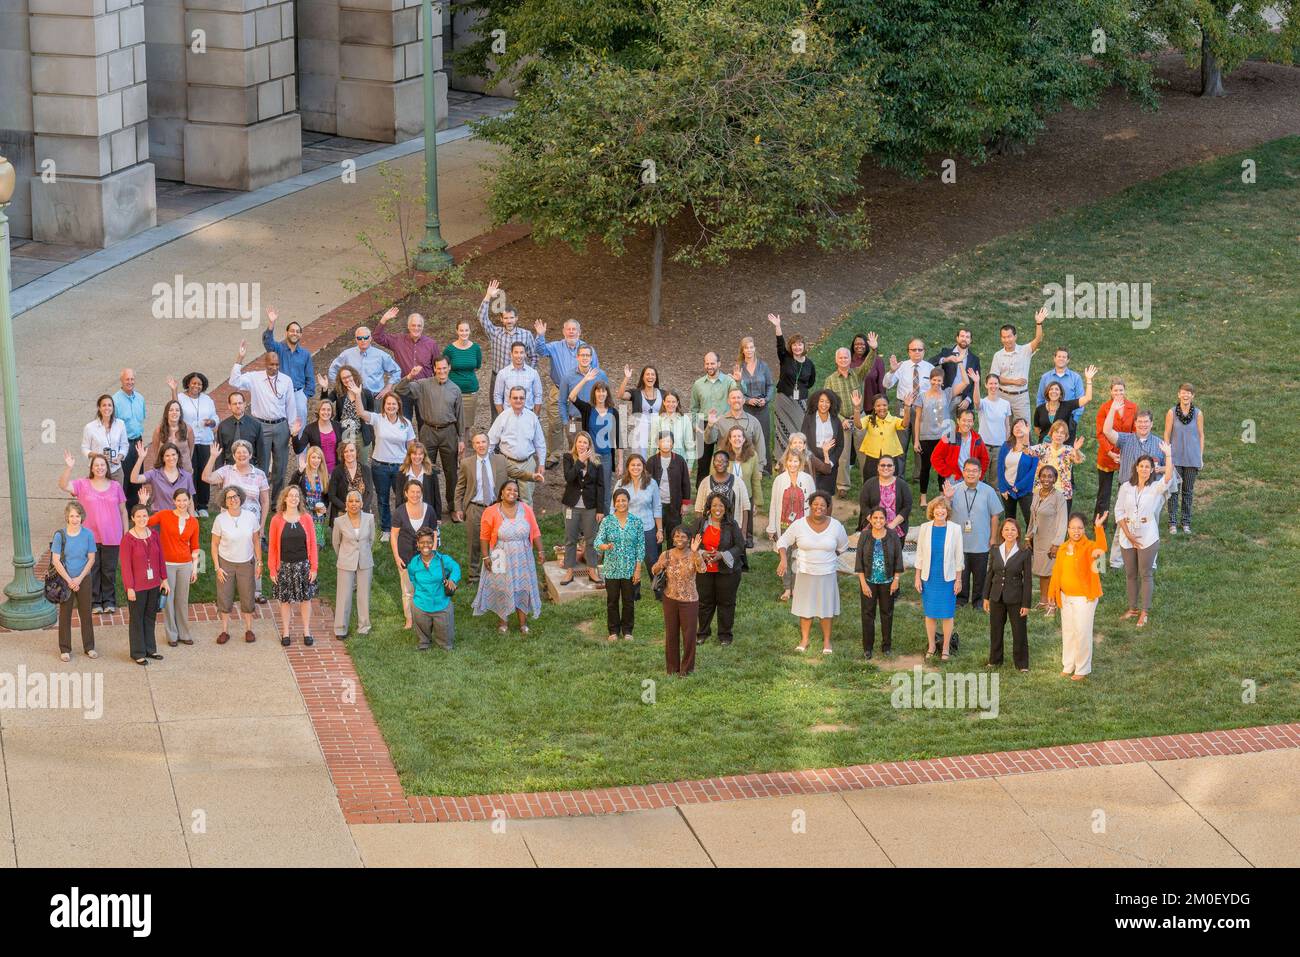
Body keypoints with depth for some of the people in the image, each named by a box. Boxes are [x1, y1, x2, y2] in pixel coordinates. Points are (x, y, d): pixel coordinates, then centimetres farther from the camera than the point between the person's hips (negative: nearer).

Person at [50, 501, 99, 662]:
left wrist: (79, 578, -10)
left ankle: (89, 647, 20)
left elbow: (91, 559, -2)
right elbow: (56, 561, -9)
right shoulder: (60, 535, -9)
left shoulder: (88, 534, -5)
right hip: (65, 579, -1)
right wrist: (69, 580, -12)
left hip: (83, 579, 1)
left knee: (86, 613, 8)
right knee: (65, 615, 5)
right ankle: (65, 649, 13)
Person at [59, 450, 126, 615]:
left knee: (109, 570, 8)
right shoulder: (83, 484, 0)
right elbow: (63, 485, -14)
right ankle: (95, 602, 16)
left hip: (111, 537, 1)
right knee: (92, 570, 6)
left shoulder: (115, 486, 5)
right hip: (91, 536, -1)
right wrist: (68, 467, -27)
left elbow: (122, 510, 10)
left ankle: (109, 601, 20)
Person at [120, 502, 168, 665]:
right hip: (137, 586, -5)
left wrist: (164, 579, 8)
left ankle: (150, 649, 27)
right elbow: (126, 565, -13)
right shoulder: (128, 538, -14)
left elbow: (161, 559, 9)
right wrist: (130, 587, -15)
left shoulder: (153, 535, 2)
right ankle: (138, 653, 16)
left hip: (153, 584, 5)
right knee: (137, 619, 6)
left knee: (151, 617, 15)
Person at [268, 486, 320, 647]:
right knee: (285, 600, 7)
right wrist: (272, 569, -4)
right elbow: (272, 546, -2)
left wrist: (313, 567, -3)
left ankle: (306, 632, 20)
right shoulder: (277, 520, -5)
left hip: (303, 566, 1)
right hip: (284, 566, -1)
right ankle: (285, 633, 18)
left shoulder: (306, 519, -2)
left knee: (306, 598, 7)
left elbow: (312, 544, 1)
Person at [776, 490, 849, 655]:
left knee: (826, 607, 8)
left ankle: (826, 641, 22)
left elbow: (843, 547, 10)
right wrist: (783, 559, -18)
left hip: (827, 573, 0)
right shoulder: (799, 525, -9)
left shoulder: (836, 526, -7)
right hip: (805, 573, 0)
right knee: (805, 606, 10)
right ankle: (804, 640, 23)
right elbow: (783, 541, -2)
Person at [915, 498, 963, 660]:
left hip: (947, 578, -1)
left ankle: (946, 648, 14)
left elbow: (958, 556, 0)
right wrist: (917, 577, 3)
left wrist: (958, 579, 0)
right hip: (929, 578, 1)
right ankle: (931, 646, 21)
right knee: (930, 614, 8)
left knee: (947, 615, 3)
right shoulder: (925, 528, -1)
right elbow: (919, 554, 4)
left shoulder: (955, 529, -4)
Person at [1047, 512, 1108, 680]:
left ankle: (1083, 669, 14)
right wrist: (1052, 594, 10)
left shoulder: (1088, 547, -14)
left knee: (1082, 633, 0)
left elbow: (1100, 549, -39)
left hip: (1084, 597, -6)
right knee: (1067, 632, 16)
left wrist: (1099, 528, -49)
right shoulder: (1063, 549, 4)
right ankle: (1068, 666, 30)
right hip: (1065, 596, 6)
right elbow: (1057, 573, 9)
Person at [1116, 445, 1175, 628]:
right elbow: (1119, 511, 1)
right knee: (1130, 574, 12)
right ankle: (1133, 608, 24)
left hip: (1148, 537, -3)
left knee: (1146, 574, 1)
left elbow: (1168, 477, -26)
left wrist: (1168, 455, -31)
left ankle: (1144, 612, 7)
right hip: (1127, 537, 3)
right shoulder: (1126, 487, 2)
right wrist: (1128, 535, -7)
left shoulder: (1156, 488, -5)